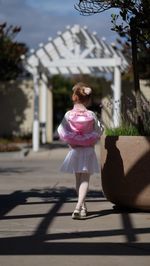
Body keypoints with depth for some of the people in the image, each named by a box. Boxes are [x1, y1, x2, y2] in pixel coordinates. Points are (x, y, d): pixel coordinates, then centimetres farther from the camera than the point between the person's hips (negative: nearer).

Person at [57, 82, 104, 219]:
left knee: (78, 180, 17)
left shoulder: (68, 115, -9)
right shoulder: (91, 115, -10)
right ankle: (78, 207, -21)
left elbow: (61, 132, -3)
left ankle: (83, 207, 29)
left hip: (74, 151, 2)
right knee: (85, 180, -2)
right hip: (88, 151, -2)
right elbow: (99, 131, 0)